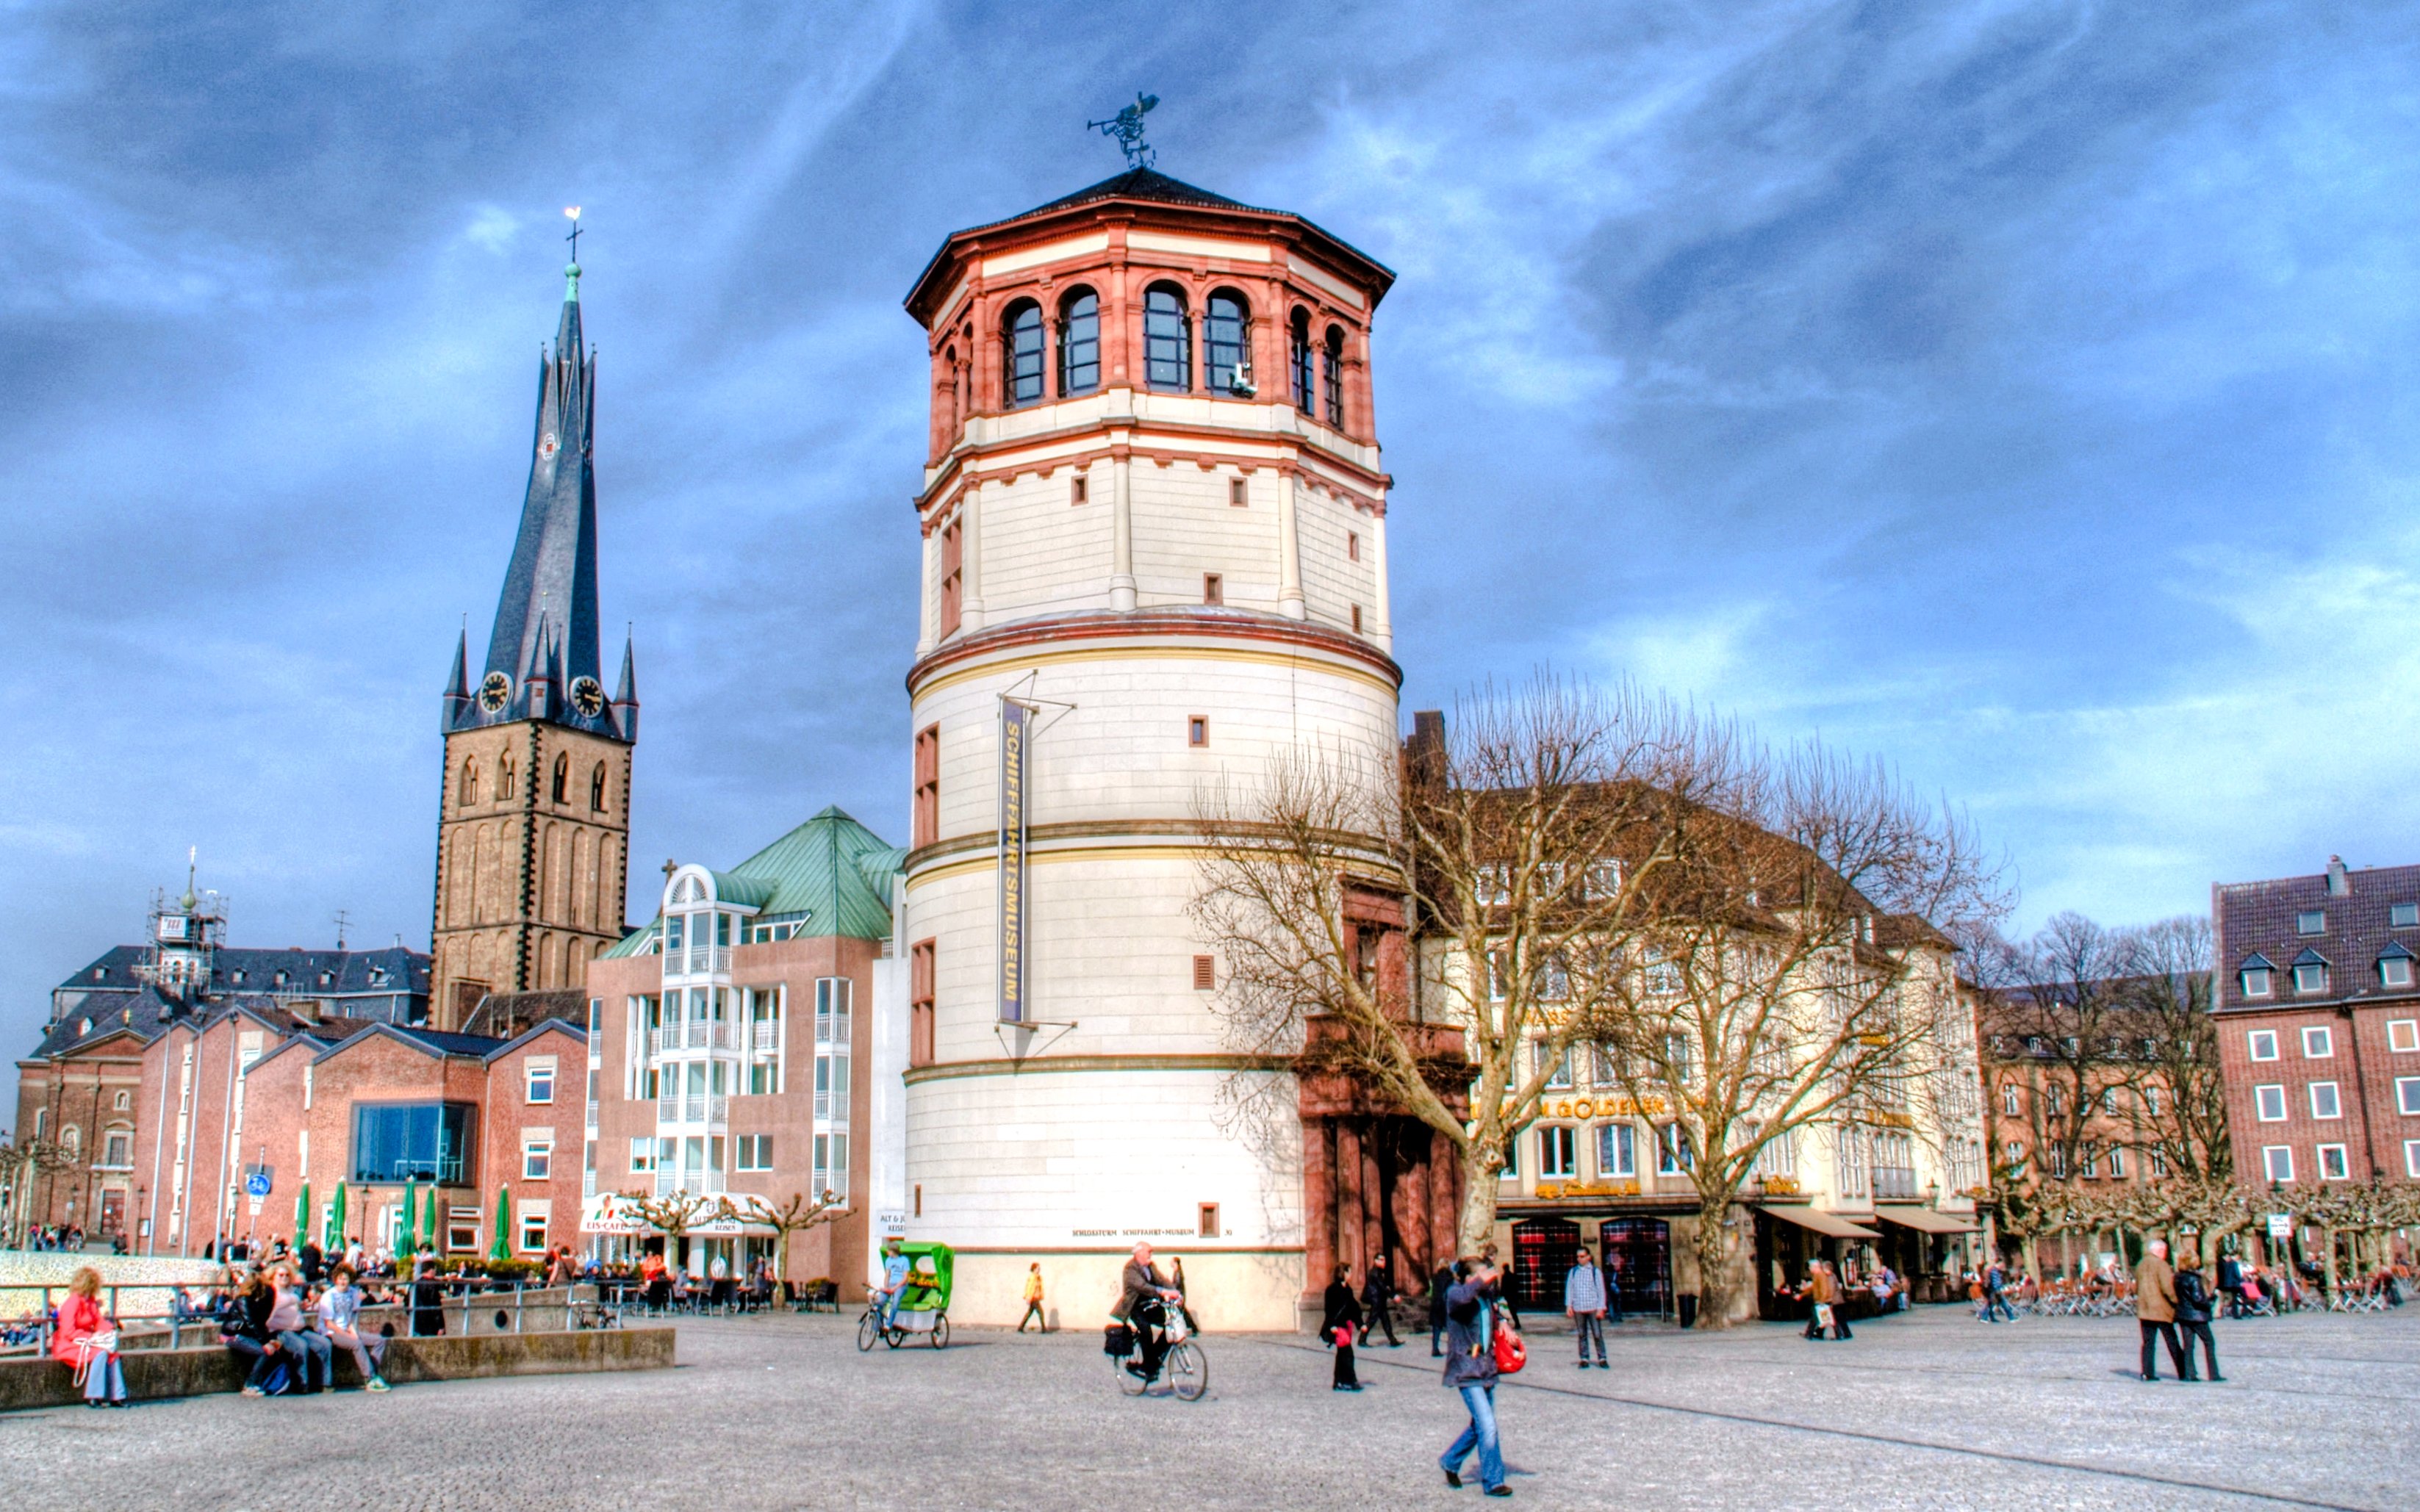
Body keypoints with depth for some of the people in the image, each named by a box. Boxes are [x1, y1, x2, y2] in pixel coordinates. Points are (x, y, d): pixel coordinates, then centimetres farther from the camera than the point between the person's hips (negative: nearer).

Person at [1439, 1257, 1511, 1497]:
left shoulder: (1486, 1296, 6)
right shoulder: (1455, 1293, -13)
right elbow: (1461, 1297, -37)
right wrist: (1483, 1281, -27)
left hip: (1486, 1368, 8)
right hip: (1466, 1370, -8)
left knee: (1480, 1425, 17)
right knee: (1487, 1426, -10)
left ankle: (1450, 1463, 36)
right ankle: (1493, 1481, 2)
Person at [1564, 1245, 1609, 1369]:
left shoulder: (1595, 1272, 1)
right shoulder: (1573, 1272, 7)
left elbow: (1601, 1290, 2)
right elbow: (1569, 1288, 8)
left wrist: (1601, 1308, -3)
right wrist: (1569, 1305, 0)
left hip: (1593, 1308, -2)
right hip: (1578, 1308, 2)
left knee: (1597, 1334, -1)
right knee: (1582, 1335, 6)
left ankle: (1602, 1359, 6)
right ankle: (1584, 1359, 11)